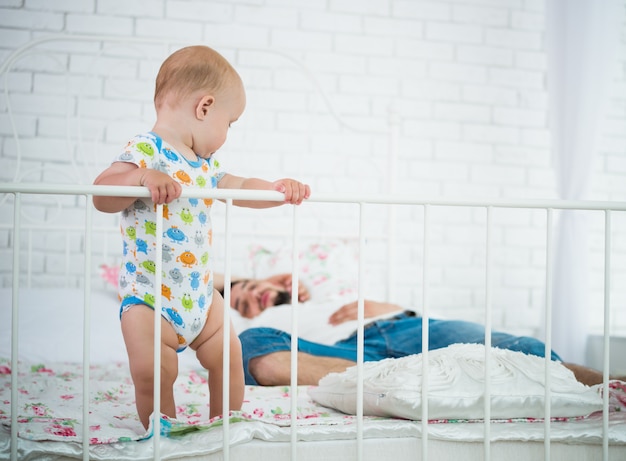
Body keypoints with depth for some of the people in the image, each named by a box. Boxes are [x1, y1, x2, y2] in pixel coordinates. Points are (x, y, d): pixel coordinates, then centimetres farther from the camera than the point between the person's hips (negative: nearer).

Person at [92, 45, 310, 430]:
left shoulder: (204, 162, 11)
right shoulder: (146, 149, -15)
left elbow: (240, 188, 20)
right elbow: (100, 195, -24)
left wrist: (279, 190, 3)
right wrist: (141, 177, -41)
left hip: (200, 293, 8)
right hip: (148, 296, -8)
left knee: (227, 354, 13)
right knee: (153, 373, -15)